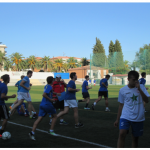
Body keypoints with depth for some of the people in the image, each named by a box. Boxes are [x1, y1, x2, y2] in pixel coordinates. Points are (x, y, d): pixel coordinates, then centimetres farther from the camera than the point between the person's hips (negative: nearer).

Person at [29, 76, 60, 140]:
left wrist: (56, 93, 47)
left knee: (39, 118, -1)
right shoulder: (49, 87, -11)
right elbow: (44, 95, -23)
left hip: (42, 104, 7)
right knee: (54, 116, 14)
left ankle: (32, 132, -14)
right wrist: (51, 99, -15)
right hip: (48, 104, -7)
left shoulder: (46, 86, 16)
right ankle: (51, 130, 13)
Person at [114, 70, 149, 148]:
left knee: (135, 138, 10)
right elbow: (121, 105, 8)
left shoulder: (141, 87, 1)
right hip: (125, 117, -1)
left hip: (139, 118, 1)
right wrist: (117, 119, 9)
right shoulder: (122, 90, 1)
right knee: (122, 134, -22)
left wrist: (139, 89, -18)